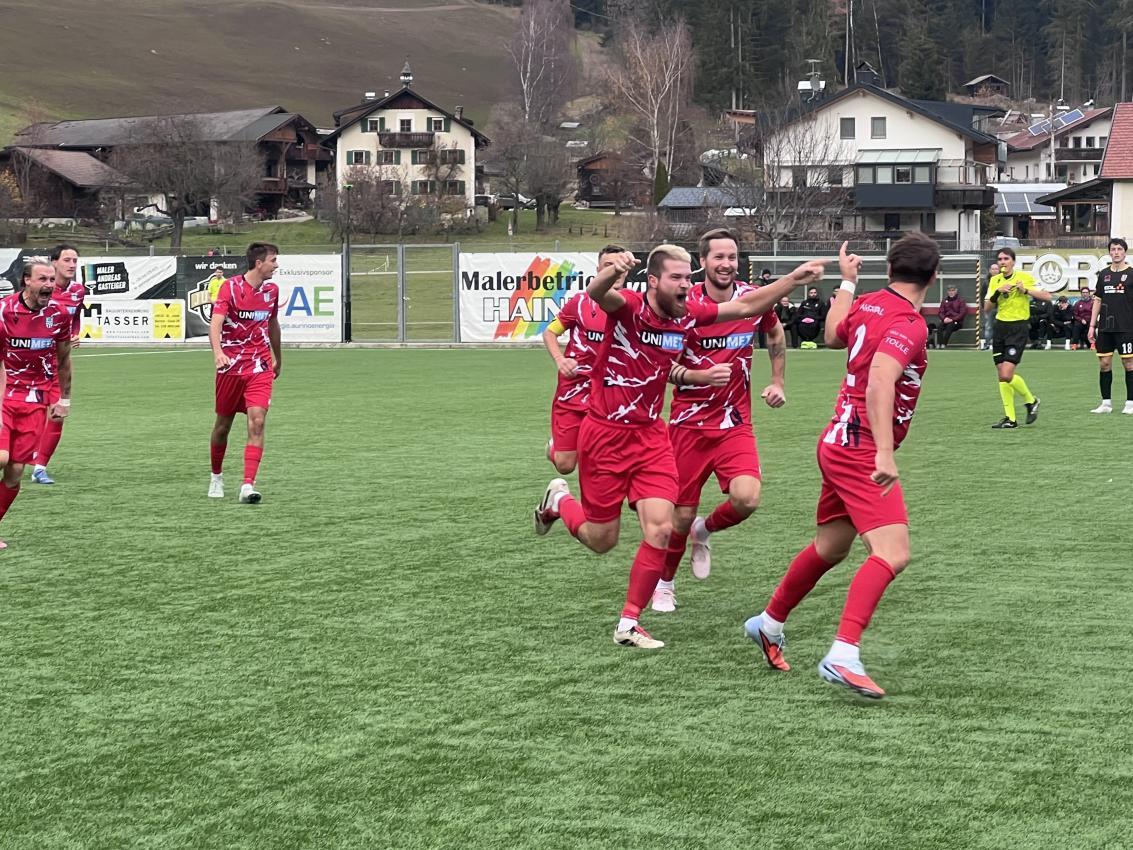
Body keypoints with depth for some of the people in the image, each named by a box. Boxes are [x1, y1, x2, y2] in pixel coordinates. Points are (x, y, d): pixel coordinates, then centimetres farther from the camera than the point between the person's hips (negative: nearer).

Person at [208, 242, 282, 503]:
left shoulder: (271, 290, 6)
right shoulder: (230, 287, -11)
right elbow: (215, 323, -23)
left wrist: (278, 359, 32)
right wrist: (217, 352, -41)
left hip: (260, 367, 3)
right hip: (230, 365, -3)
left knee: (257, 422, -14)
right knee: (223, 424, 10)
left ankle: (248, 486, -19)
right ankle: (217, 477, 34)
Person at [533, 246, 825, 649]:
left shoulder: (689, 314, -3)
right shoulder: (628, 306, -19)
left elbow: (746, 306, 7)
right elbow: (598, 293, -41)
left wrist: (794, 279, -2)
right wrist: (612, 272, -64)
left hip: (651, 435, 5)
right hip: (605, 434, -5)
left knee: (660, 529, -10)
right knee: (602, 539, 7)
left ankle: (628, 624, 4)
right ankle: (559, 499, 40)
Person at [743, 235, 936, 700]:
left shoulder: (867, 304, 7)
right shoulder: (909, 323, -18)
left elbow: (833, 335, 29)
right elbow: (879, 382, -32)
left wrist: (846, 282, 40)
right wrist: (885, 452, -39)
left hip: (839, 442, 10)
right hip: (863, 451, -10)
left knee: (830, 548, 25)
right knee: (892, 553, -19)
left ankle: (768, 624, 41)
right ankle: (842, 656, -30)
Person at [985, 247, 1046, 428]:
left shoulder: (1024, 277, -5)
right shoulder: (995, 280, 9)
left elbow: (1047, 296, -8)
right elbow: (987, 308, 5)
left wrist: (1026, 290, -18)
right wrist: (998, 293, -11)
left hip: (1018, 327, -6)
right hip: (1000, 326, 6)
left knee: (1007, 374, -15)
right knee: (1002, 375, 3)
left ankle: (1030, 400, 10)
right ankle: (1010, 418, 10)